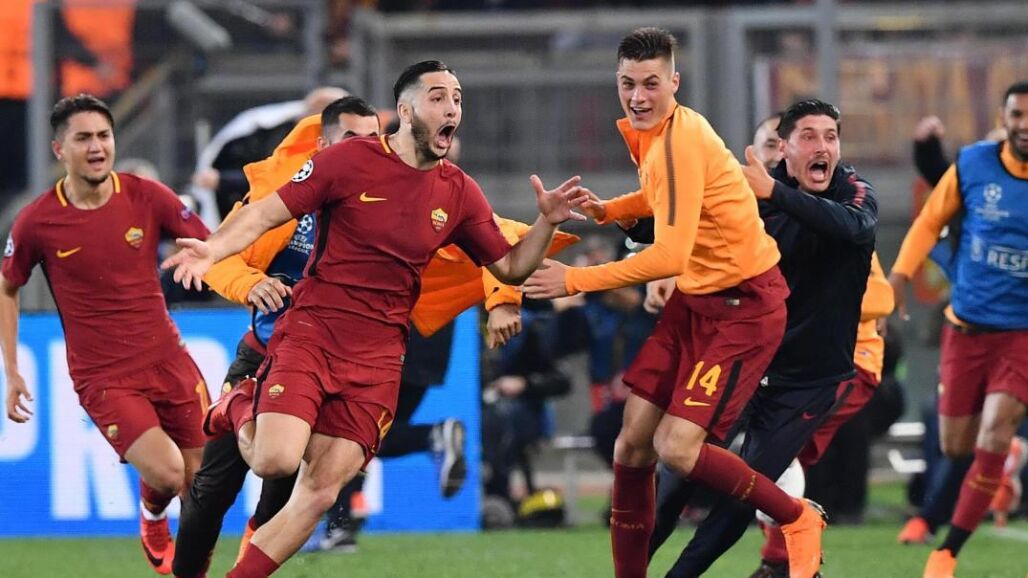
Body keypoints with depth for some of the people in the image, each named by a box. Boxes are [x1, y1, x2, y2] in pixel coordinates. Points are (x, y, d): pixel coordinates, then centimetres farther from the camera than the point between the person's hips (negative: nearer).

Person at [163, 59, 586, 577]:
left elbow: (510, 267, 13)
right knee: (277, 460, -21)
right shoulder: (351, 159, -5)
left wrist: (547, 223, -4)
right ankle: (240, 410, 14)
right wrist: (213, 249, -21)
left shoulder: (460, 194, 7)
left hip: (377, 359, 3)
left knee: (319, 493, -4)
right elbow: (266, 213, -4)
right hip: (310, 334, -3)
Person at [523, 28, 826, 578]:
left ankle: (798, 519, 5)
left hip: (743, 304, -9)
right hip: (694, 297, 9)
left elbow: (670, 255, -29)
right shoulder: (644, 131, 4)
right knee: (633, 441, 4)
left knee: (678, 447, -16)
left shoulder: (680, 142, -24)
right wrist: (605, 210, 7)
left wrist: (575, 280, -23)